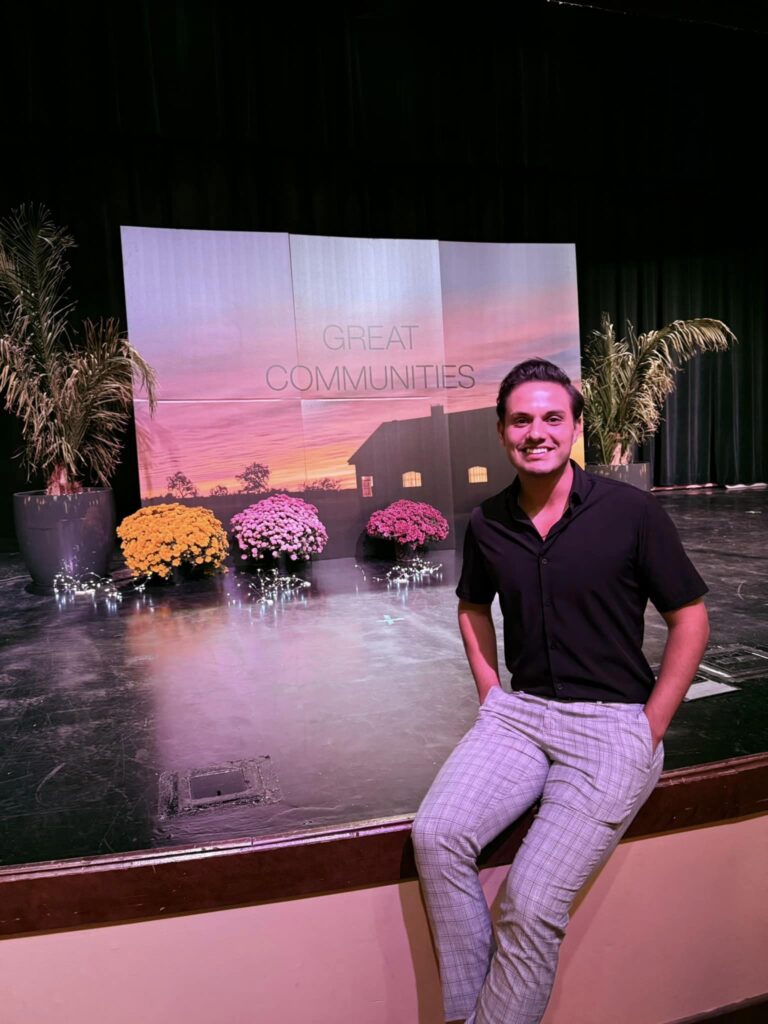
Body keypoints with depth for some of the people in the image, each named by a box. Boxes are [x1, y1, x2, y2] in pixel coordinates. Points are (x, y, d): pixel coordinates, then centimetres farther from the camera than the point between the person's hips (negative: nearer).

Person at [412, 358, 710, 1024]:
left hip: (613, 724, -3)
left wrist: (649, 730, -4)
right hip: (519, 712, 4)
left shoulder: (632, 512, -8)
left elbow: (690, 620, 0)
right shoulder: (486, 524, 4)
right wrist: (490, 695, 9)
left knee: (533, 900, -17)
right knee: (436, 833, -19)